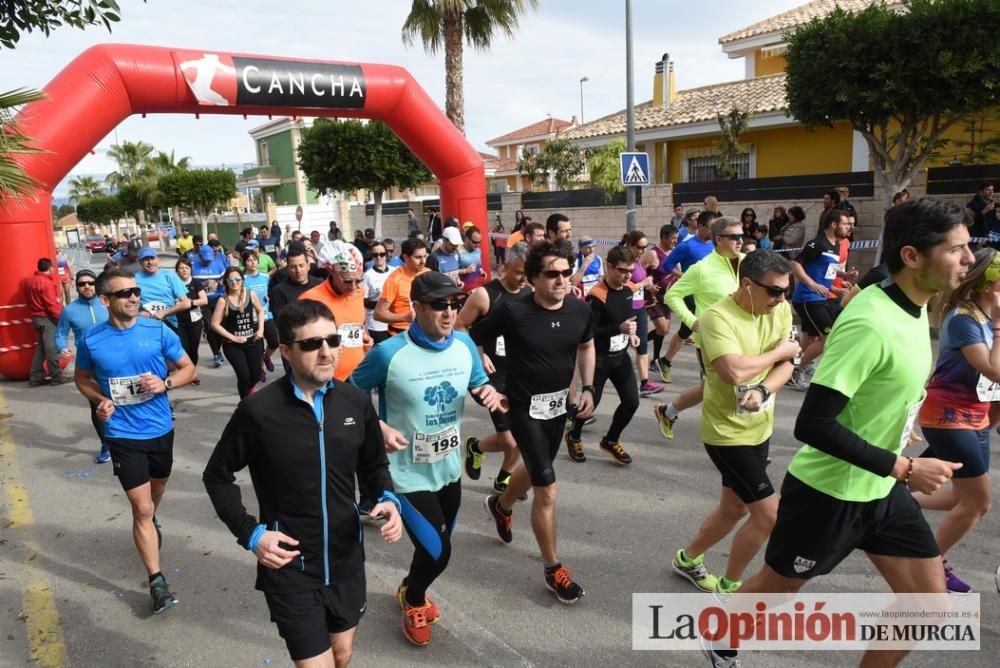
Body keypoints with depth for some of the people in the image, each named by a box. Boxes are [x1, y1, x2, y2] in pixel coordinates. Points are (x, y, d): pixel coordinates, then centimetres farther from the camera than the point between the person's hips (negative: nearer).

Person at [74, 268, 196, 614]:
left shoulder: (159, 331, -10)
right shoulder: (91, 340, -9)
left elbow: (189, 369, -1)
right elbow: (82, 378, 9)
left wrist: (165, 383, -20)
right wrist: (100, 400, -10)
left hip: (160, 428, 2)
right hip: (122, 435, -2)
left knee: (157, 489, 26)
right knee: (141, 507, -3)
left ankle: (150, 522, 60)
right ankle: (156, 579, 6)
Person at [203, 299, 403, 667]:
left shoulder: (357, 402, -7)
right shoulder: (258, 411, -18)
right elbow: (217, 476, -3)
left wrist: (388, 499, -11)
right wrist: (250, 533, -12)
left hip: (346, 558, 4)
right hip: (289, 566, -4)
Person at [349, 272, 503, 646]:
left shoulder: (464, 344, -7)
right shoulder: (389, 353, -22)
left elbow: (479, 386, 8)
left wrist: (491, 395, -16)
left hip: (450, 469, 6)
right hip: (409, 474, -5)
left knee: (437, 547, 22)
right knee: (436, 553, -5)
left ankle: (410, 588, 55)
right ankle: (414, 601, 31)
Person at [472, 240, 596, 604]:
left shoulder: (581, 311, -9)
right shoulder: (513, 311, -22)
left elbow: (586, 346, 13)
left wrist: (588, 388, 4)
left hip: (559, 405, 6)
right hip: (524, 407, -6)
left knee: (535, 469, 26)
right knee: (547, 490, -6)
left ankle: (501, 505, 58)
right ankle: (553, 568, 13)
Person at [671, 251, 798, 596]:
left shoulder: (781, 310, -1)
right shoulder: (717, 317, -23)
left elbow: (786, 365, -3)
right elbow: (734, 371, -36)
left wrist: (764, 391, -24)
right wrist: (780, 350, -20)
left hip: (760, 427, 8)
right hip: (727, 432, -8)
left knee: (735, 507, 20)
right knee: (768, 514, -4)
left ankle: (687, 558, 42)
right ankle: (729, 586, 18)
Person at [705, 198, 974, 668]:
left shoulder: (915, 309, 0)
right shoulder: (870, 324, -29)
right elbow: (814, 425, -31)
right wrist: (905, 468, -25)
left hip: (881, 488, 8)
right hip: (829, 491, -8)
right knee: (775, 587, 14)